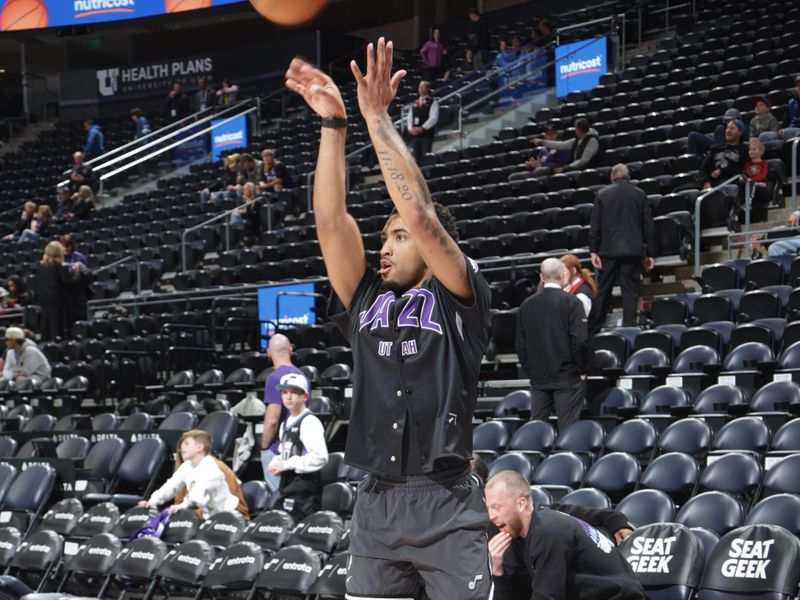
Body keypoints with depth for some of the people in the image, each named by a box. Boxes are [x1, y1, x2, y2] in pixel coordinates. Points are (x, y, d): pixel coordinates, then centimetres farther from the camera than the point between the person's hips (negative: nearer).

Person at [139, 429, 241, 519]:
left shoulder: (210, 466, -22)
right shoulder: (186, 467, 4)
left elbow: (202, 489, -39)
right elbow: (171, 485, -4)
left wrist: (184, 505, -54)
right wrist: (154, 500, -20)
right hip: (209, 516, 8)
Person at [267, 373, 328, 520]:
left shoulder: (310, 422, -11)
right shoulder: (286, 424, 18)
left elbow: (320, 457, -22)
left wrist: (287, 464, -17)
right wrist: (276, 464, 5)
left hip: (305, 488, -9)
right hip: (287, 486, 9)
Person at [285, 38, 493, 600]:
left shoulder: (460, 298, 1)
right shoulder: (368, 301, 14)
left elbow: (418, 212, -11)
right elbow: (331, 220, 5)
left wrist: (377, 116, -7)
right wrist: (334, 124, 0)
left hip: (446, 505, -5)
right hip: (375, 503, 5)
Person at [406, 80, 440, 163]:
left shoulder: (433, 102, 0)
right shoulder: (415, 103, 18)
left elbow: (433, 118, -10)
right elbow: (410, 117, 15)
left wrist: (422, 128, -18)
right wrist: (410, 128, -4)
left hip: (427, 134, -6)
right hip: (414, 134, 6)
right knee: (417, 158, 6)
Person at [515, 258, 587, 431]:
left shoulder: (526, 305, 5)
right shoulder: (571, 302, -9)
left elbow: (520, 345, 7)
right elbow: (580, 340, -14)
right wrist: (581, 369, -1)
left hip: (538, 378, 4)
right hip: (567, 377, -4)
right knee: (568, 428, -3)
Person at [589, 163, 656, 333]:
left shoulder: (602, 194, 2)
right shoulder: (640, 195, 3)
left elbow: (595, 225, -1)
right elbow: (649, 226, 4)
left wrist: (593, 251, 2)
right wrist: (650, 253, 8)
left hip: (609, 249, 0)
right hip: (633, 250, 0)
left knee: (602, 290, 8)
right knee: (630, 291, 1)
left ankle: (593, 329, 14)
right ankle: (629, 327, -3)